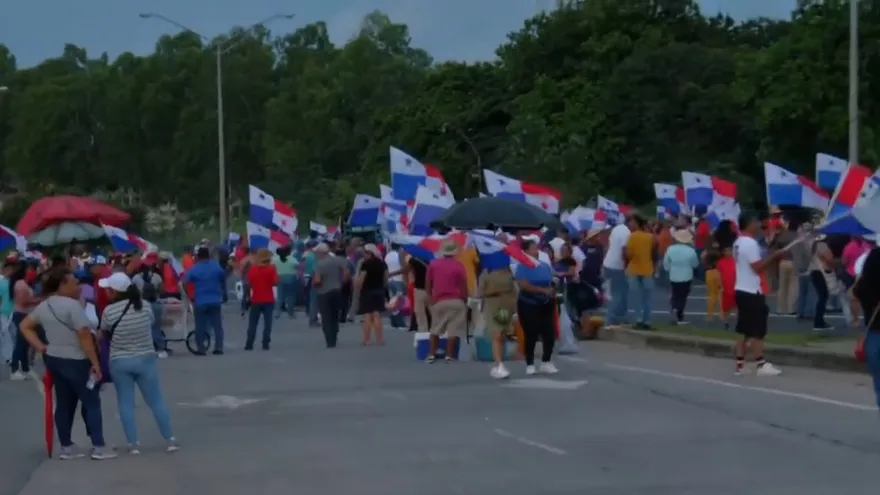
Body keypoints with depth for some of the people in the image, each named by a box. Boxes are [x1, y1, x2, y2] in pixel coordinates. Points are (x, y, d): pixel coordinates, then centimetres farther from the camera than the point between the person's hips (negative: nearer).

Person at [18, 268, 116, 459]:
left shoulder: (43, 306, 7)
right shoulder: (72, 305, -18)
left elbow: (24, 326, 14)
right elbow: (85, 336, -21)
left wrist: (42, 348, 7)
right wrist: (95, 363, -17)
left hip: (54, 359, 8)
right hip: (75, 361, -8)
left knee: (64, 403, 14)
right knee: (91, 402, 0)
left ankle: (66, 447, 16)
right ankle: (98, 447, -1)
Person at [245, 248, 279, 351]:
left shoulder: (252, 269, 1)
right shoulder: (271, 268, -9)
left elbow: (249, 283, 4)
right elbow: (275, 282, -11)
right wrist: (275, 272, 1)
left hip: (255, 300, 3)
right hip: (268, 300, -3)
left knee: (252, 323, 9)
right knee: (267, 322, 1)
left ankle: (249, 344, 7)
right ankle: (265, 344, -5)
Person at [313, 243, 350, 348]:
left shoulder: (319, 264, -15)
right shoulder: (337, 260, 0)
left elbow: (317, 280, -23)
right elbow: (347, 272, -7)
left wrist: (313, 282, -1)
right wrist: (341, 282, 4)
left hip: (324, 293, -5)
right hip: (337, 291, 5)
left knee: (326, 318, 1)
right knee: (334, 317, 16)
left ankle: (330, 342, -4)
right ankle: (333, 340, 19)